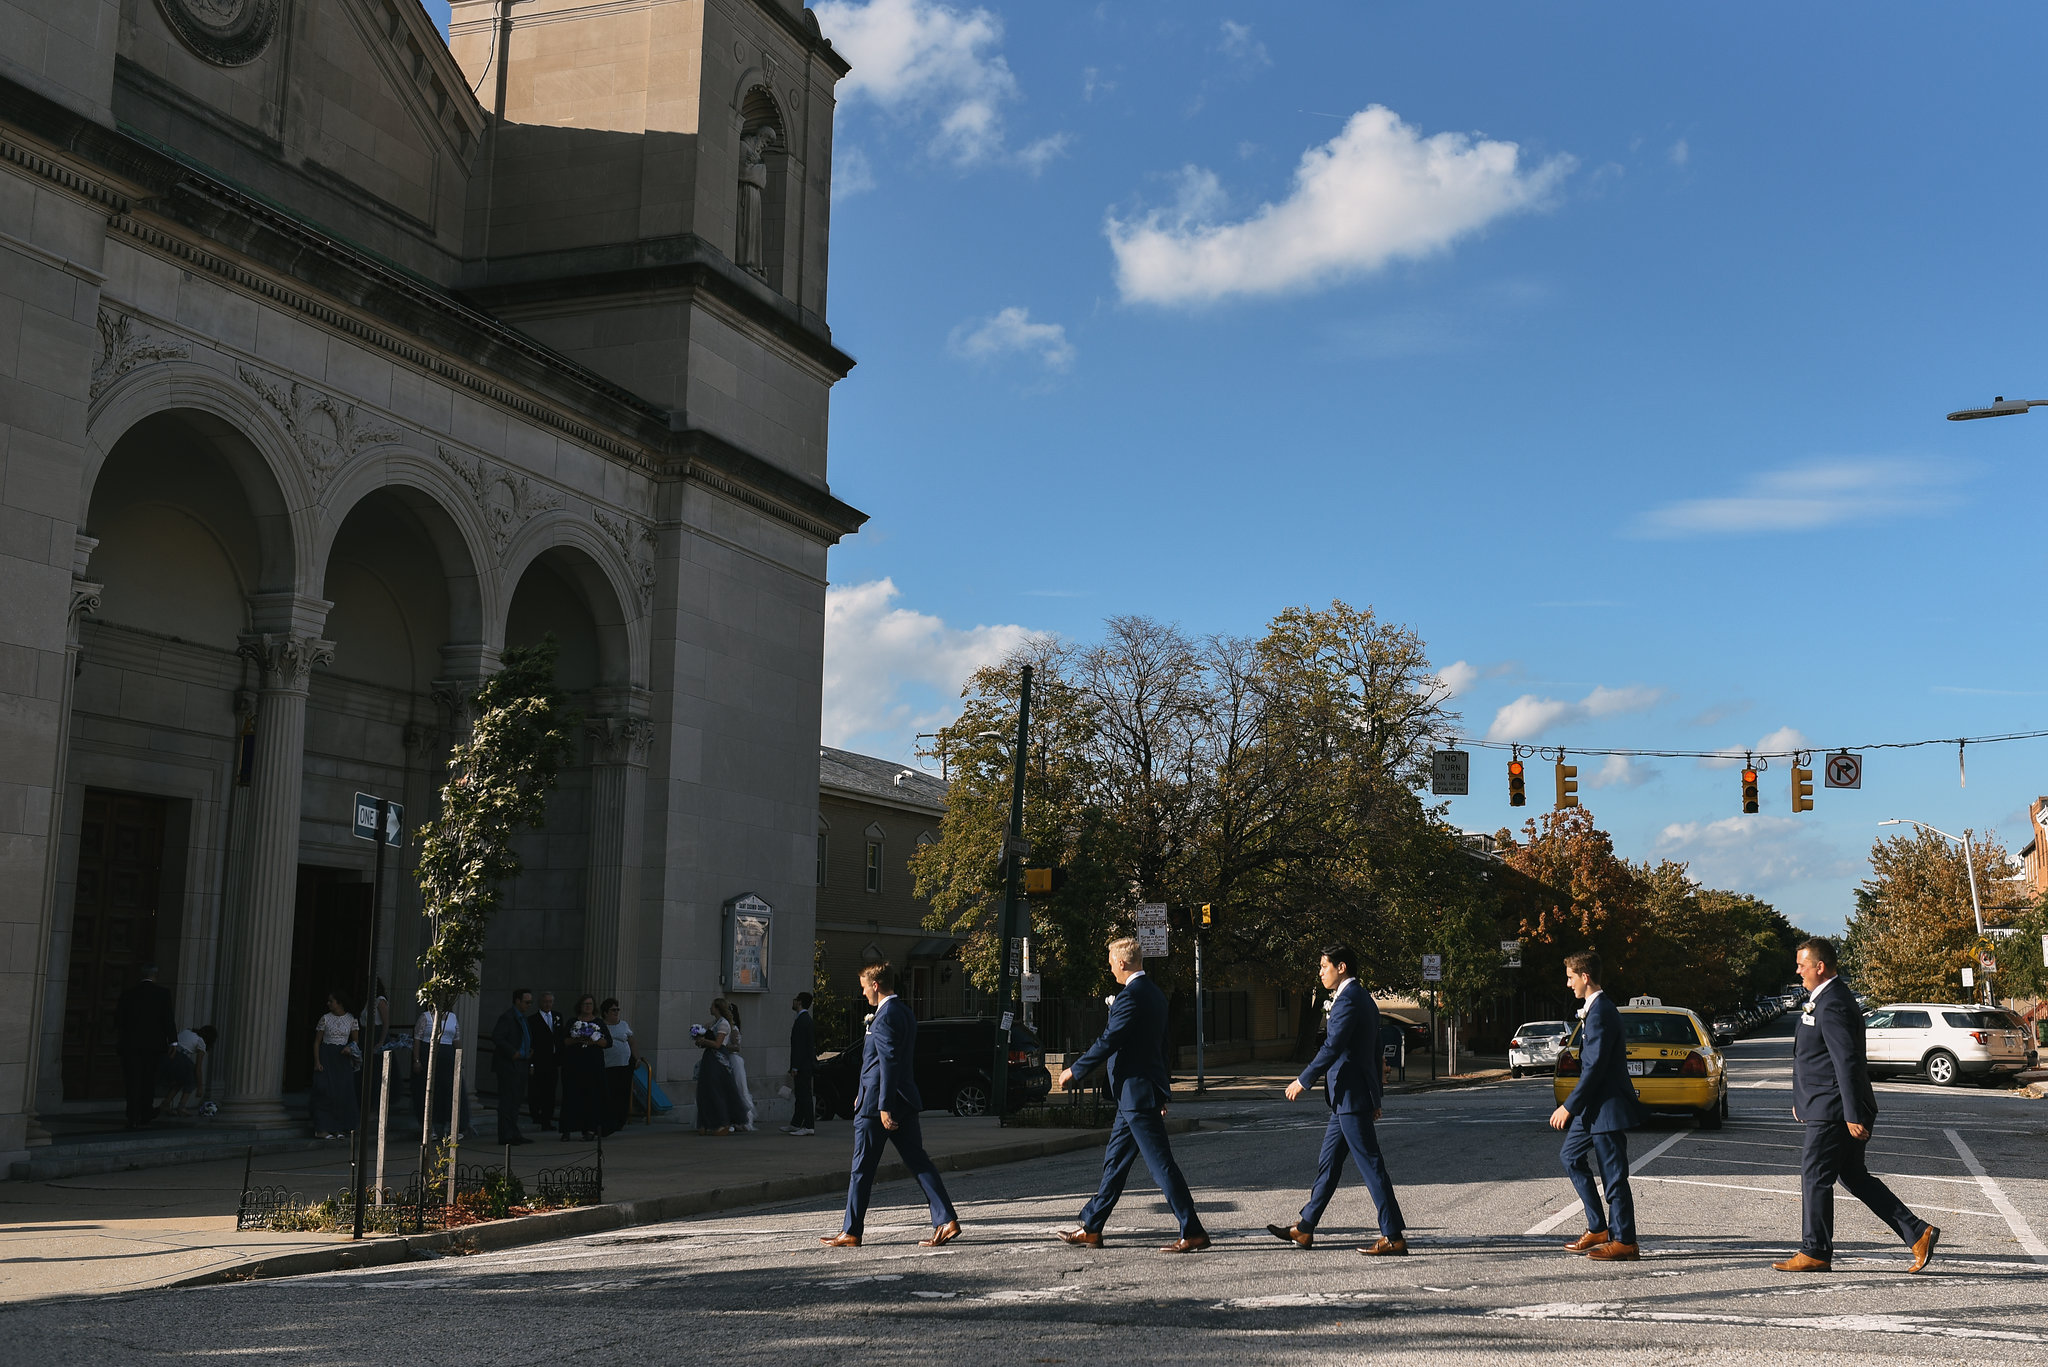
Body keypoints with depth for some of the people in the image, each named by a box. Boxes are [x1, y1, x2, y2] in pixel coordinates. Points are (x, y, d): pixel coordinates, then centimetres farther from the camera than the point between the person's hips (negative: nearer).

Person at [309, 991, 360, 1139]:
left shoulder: (351, 1020, 4)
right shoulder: (325, 1019, 0)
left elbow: (356, 1040, 12)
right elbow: (317, 1041, 1)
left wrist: (351, 1048, -10)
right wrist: (317, 1061, -9)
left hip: (343, 1058, 2)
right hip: (326, 1056, -2)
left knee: (343, 1092, -2)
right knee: (326, 1091, -8)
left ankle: (339, 1129, 5)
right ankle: (322, 1129, -6)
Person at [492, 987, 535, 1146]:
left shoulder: (522, 1017, 17)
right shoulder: (508, 1017, -13)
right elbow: (496, 1037, -22)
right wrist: (513, 1052, -20)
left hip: (520, 1066, 10)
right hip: (508, 1066, -10)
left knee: (516, 1100, 13)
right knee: (507, 1100, -7)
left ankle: (513, 1134, 19)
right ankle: (505, 1137, -5)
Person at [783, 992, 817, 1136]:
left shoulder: (801, 1021, -15)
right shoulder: (809, 1020, 16)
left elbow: (798, 1045, -20)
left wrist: (795, 1067, -20)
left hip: (803, 1064, -10)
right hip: (808, 1063, 10)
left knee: (805, 1094, -7)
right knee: (800, 1094, 14)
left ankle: (809, 1126, -6)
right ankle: (795, 1124, 21)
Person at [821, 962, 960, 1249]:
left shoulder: (886, 1017, -16)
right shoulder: (904, 1012, 14)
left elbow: (889, 1064, -22)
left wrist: (884, 1106, -23)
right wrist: (864, 1093, 27)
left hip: (875, 1106, -9)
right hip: (905, 1103, 9)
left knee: (862, 1169, 2)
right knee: (918, 1162, 6)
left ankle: (851, 1233, 10)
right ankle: (946, 1220, -3)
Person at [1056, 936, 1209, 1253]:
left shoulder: (1131, 996, -18)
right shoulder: (1154, 993, 13)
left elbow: (1107, 1043, -19)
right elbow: (1161, 1046, 19)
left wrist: (1074, 1071, -8)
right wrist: (1162, 1092, 25)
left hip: (1137, 1094, -11)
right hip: (1138, 1094, 11)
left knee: (1161, 1164, -7)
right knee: (1115, 1161, 15)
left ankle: (1193, 1233, -4)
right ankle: (1091, 1229, 23)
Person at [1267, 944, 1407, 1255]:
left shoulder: (1348, 1000, -16)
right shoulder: (1364, 998, 17)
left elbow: (1332, 1048, -22)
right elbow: (1374, 1052, 22)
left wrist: (1303, 1081, -14)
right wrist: (1374, 1097, 26)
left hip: (1351, 1098, -11)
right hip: (1347, 1098, 11)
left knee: (1370, 1165, -7)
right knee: (1328, 1163, 15)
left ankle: (1394, 1237, -4)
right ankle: (1304, 1229, 22)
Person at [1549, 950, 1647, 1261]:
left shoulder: (1600, 1013, -20)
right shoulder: (1595, 1009, 12)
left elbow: (1595, 1067, -23)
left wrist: (1569, 1107, -19)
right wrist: (1574, 1106, 22)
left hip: (1607, 1106, -11)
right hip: (1595, 1107, 11)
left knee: (1613, 1176, -2)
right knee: (1570, 1156, 17)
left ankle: (1624, 1242, 7)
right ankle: (1598, 1228, 22)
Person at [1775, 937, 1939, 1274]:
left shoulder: (1832, 1005, -18)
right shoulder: (1824, 999, 15)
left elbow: (1847, 1063, -23)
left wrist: (1853, 1115, -24)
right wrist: (1802, 1100, 27)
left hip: (1833, 1111, -11)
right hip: (1828, 1108, 11)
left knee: (1815, 1175, -2)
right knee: (1854, 1176, 14)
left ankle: (1815, 1252, 7)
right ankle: (1917, 1233, 15)